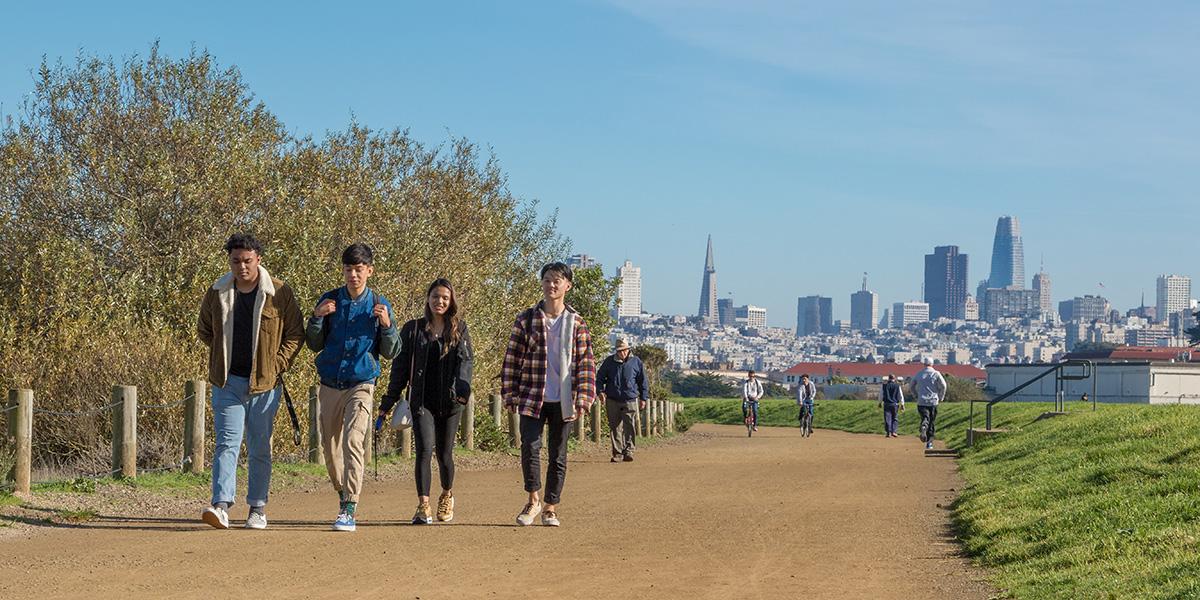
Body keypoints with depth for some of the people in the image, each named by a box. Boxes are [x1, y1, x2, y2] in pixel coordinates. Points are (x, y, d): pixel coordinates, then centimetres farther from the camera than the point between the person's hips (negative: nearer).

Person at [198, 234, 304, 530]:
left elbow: (295, 334, 3)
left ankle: (258, 508, 16)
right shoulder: (216, 293, 4)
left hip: (264, 383, -1)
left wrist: (277, 366, -6)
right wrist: (223, 356, 12)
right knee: (227, 442, -10)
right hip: (227, 382, 1)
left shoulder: (280, 293, -3)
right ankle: (221, 506, -17)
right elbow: (204, 330, 21)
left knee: (260, 448, 7)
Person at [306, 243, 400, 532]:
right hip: (330, 386, 3)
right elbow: (315, 345, 6)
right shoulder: (329, 300, 4)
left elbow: (390, 352, 3)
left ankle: (349, 510, -22)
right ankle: (344, 494, 34)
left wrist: (386, 325, -15)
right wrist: (316, 318, -12)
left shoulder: (379, 304, 1)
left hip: (361, 386, -3)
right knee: (330, 447, 11)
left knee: (353, 443, -19)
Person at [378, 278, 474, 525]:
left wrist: (462, 387, -25)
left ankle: (447, 495, 36)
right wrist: (387, 403, 9)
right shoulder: (412, 329, 7)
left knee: (444, 454, 9)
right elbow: (400, 367, 10)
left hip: (450, 402, 1)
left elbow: (466, 360, -5)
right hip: (422, 401, -1)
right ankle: (423, 507, -16)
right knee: (425, 449, -17)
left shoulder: (459, 329, 7)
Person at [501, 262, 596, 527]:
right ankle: (533, 500, 4)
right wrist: (510, 394, 1)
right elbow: (512, 359, 5)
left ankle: (551, 508, 17)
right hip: (532, 398, -1)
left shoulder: (577, 323, 4)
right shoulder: (525, 320, 3)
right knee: (530, 446, -14)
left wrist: (583, 399, -3)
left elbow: (585, 363, 4)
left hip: (563, 401, 1)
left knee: (558, 455, 6)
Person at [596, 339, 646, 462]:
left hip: (630, 401, -1)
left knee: (629, 427, -8)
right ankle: (617, 453, 9)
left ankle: (628, 451, -1)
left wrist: (643, 398, 11)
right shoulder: (609, 362, 6)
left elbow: (642, 381, 12)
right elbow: (600, 377, 13)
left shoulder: (636, 362, 6)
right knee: (615, 427, 3)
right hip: (612, 400, 1)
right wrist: (600, 391, -3)